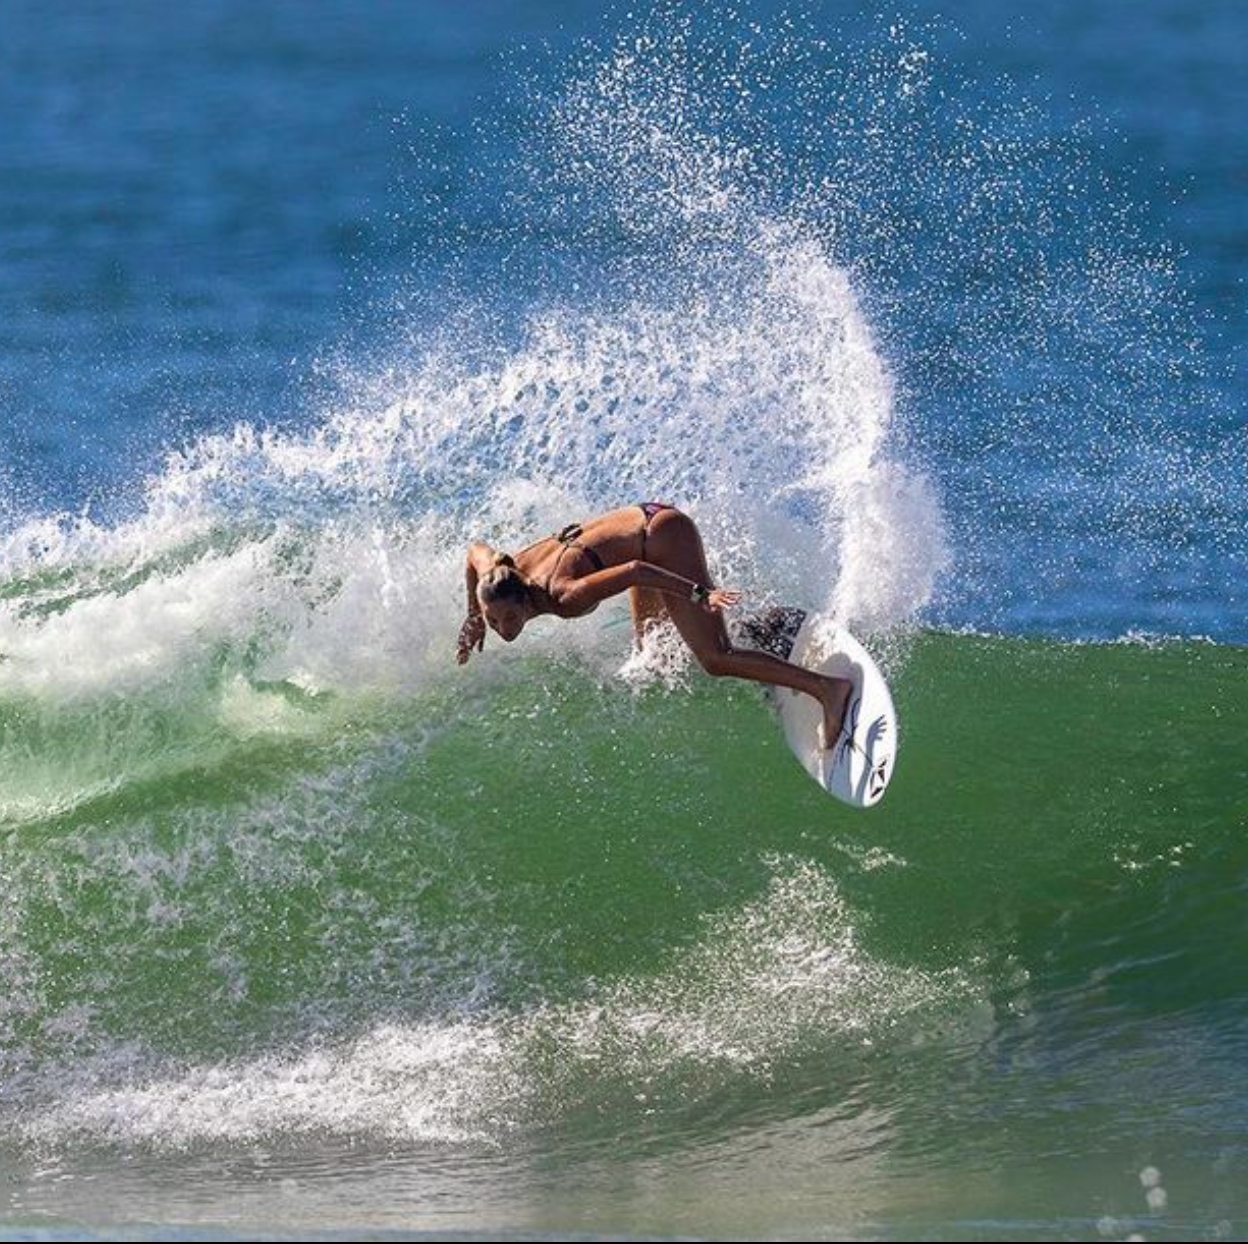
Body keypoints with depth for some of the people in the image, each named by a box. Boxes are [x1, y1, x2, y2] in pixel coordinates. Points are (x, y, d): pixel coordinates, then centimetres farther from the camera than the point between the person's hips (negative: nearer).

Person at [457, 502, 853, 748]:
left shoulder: (565, 597, -34)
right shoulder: (498, 578, -13)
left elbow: (633, 572, -38)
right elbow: (476, 549, 10)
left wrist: (701, 595, -42)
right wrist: (474, 619, 17)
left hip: (664, 534, -9)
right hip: (642, 525, 9)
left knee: (715, 659, -15)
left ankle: (828, 689, -15)